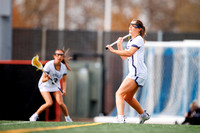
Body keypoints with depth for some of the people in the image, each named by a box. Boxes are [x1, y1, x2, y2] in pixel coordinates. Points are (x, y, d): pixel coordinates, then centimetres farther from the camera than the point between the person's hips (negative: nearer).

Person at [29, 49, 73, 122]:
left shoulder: (63, 67, -11)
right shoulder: (49, 65, -26)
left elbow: (64, 80, 2)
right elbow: (43, 80, -26)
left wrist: (64, 90, -13)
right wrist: (47, 78, -48)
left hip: (55, 86, 4)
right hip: (45, 85, -4)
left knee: (60, 103, -14)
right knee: (49, 103, -24)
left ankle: (67, 118, 11)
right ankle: (34, 116, -6)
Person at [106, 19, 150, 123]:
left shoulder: (139, 39, -9)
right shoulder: (130, 41, 20)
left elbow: (129, 53, -23)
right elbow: (124, 57, 23)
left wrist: (113, 51, -24)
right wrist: (119, 45, 12)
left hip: (137, 73, -10)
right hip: (135, 73, 10)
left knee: (119, 94, -19)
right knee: (128, 98, 23)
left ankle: (121, 117, -33)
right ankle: (143, 115, 37)